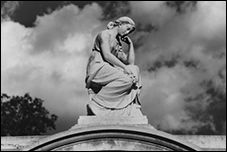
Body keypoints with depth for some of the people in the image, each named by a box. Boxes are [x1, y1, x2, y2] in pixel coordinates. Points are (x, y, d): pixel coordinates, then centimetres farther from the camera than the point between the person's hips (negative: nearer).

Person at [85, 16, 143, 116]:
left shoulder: (117, 44, 28)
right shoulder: (105, 34, 4)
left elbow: (130, 62, 22)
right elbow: (107, 55, -12)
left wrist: (130, 44, 22)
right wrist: (124, 67, -18)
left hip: (109, 72, 8)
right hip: (97, 69, -8)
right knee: (127, 79, -29)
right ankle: (94, 103, -24)